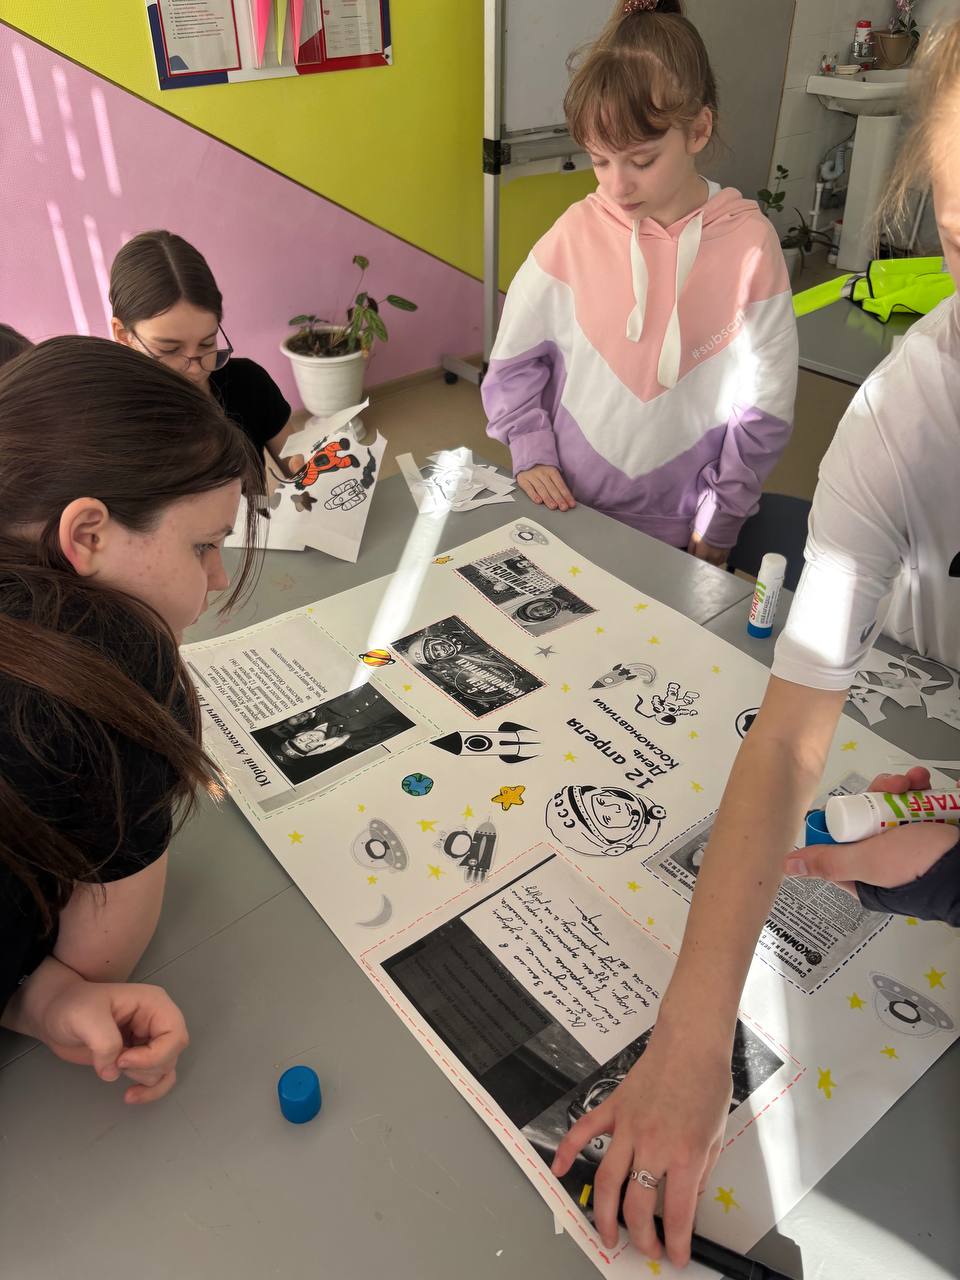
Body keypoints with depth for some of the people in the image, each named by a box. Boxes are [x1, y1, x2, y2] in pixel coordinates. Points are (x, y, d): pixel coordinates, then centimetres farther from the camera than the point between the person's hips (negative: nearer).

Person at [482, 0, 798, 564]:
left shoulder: (749, 243, -11)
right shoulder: (576, 232, -8)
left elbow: (765, 404, -6)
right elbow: (514, 359, 3)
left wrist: (719, 522, -4)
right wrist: (532, 452, -7)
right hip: (567, 508, 1)